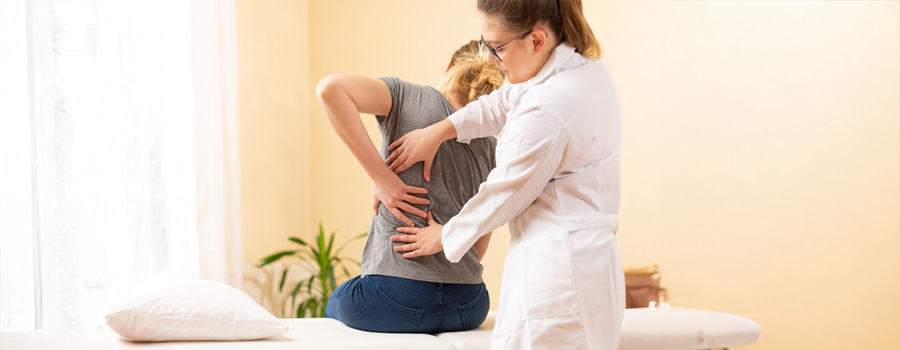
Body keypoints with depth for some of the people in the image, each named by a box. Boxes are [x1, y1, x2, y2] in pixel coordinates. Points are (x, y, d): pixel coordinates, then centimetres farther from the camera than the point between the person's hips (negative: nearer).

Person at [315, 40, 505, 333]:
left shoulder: (409, 97, -1)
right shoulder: (492, 147, 8)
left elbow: (329, 88, -19)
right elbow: (479, 247, 10)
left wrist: (381, 177, -17)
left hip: (396, 295, -4)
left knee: (335, 305, 34)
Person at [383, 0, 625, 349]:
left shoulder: (547, 109, -20)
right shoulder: (591, 72, 8)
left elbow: (503, 194, -8)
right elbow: (505, 102, 25)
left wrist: (444, 236, 9)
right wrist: (438, 131, 24)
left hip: (557, 274, -10)